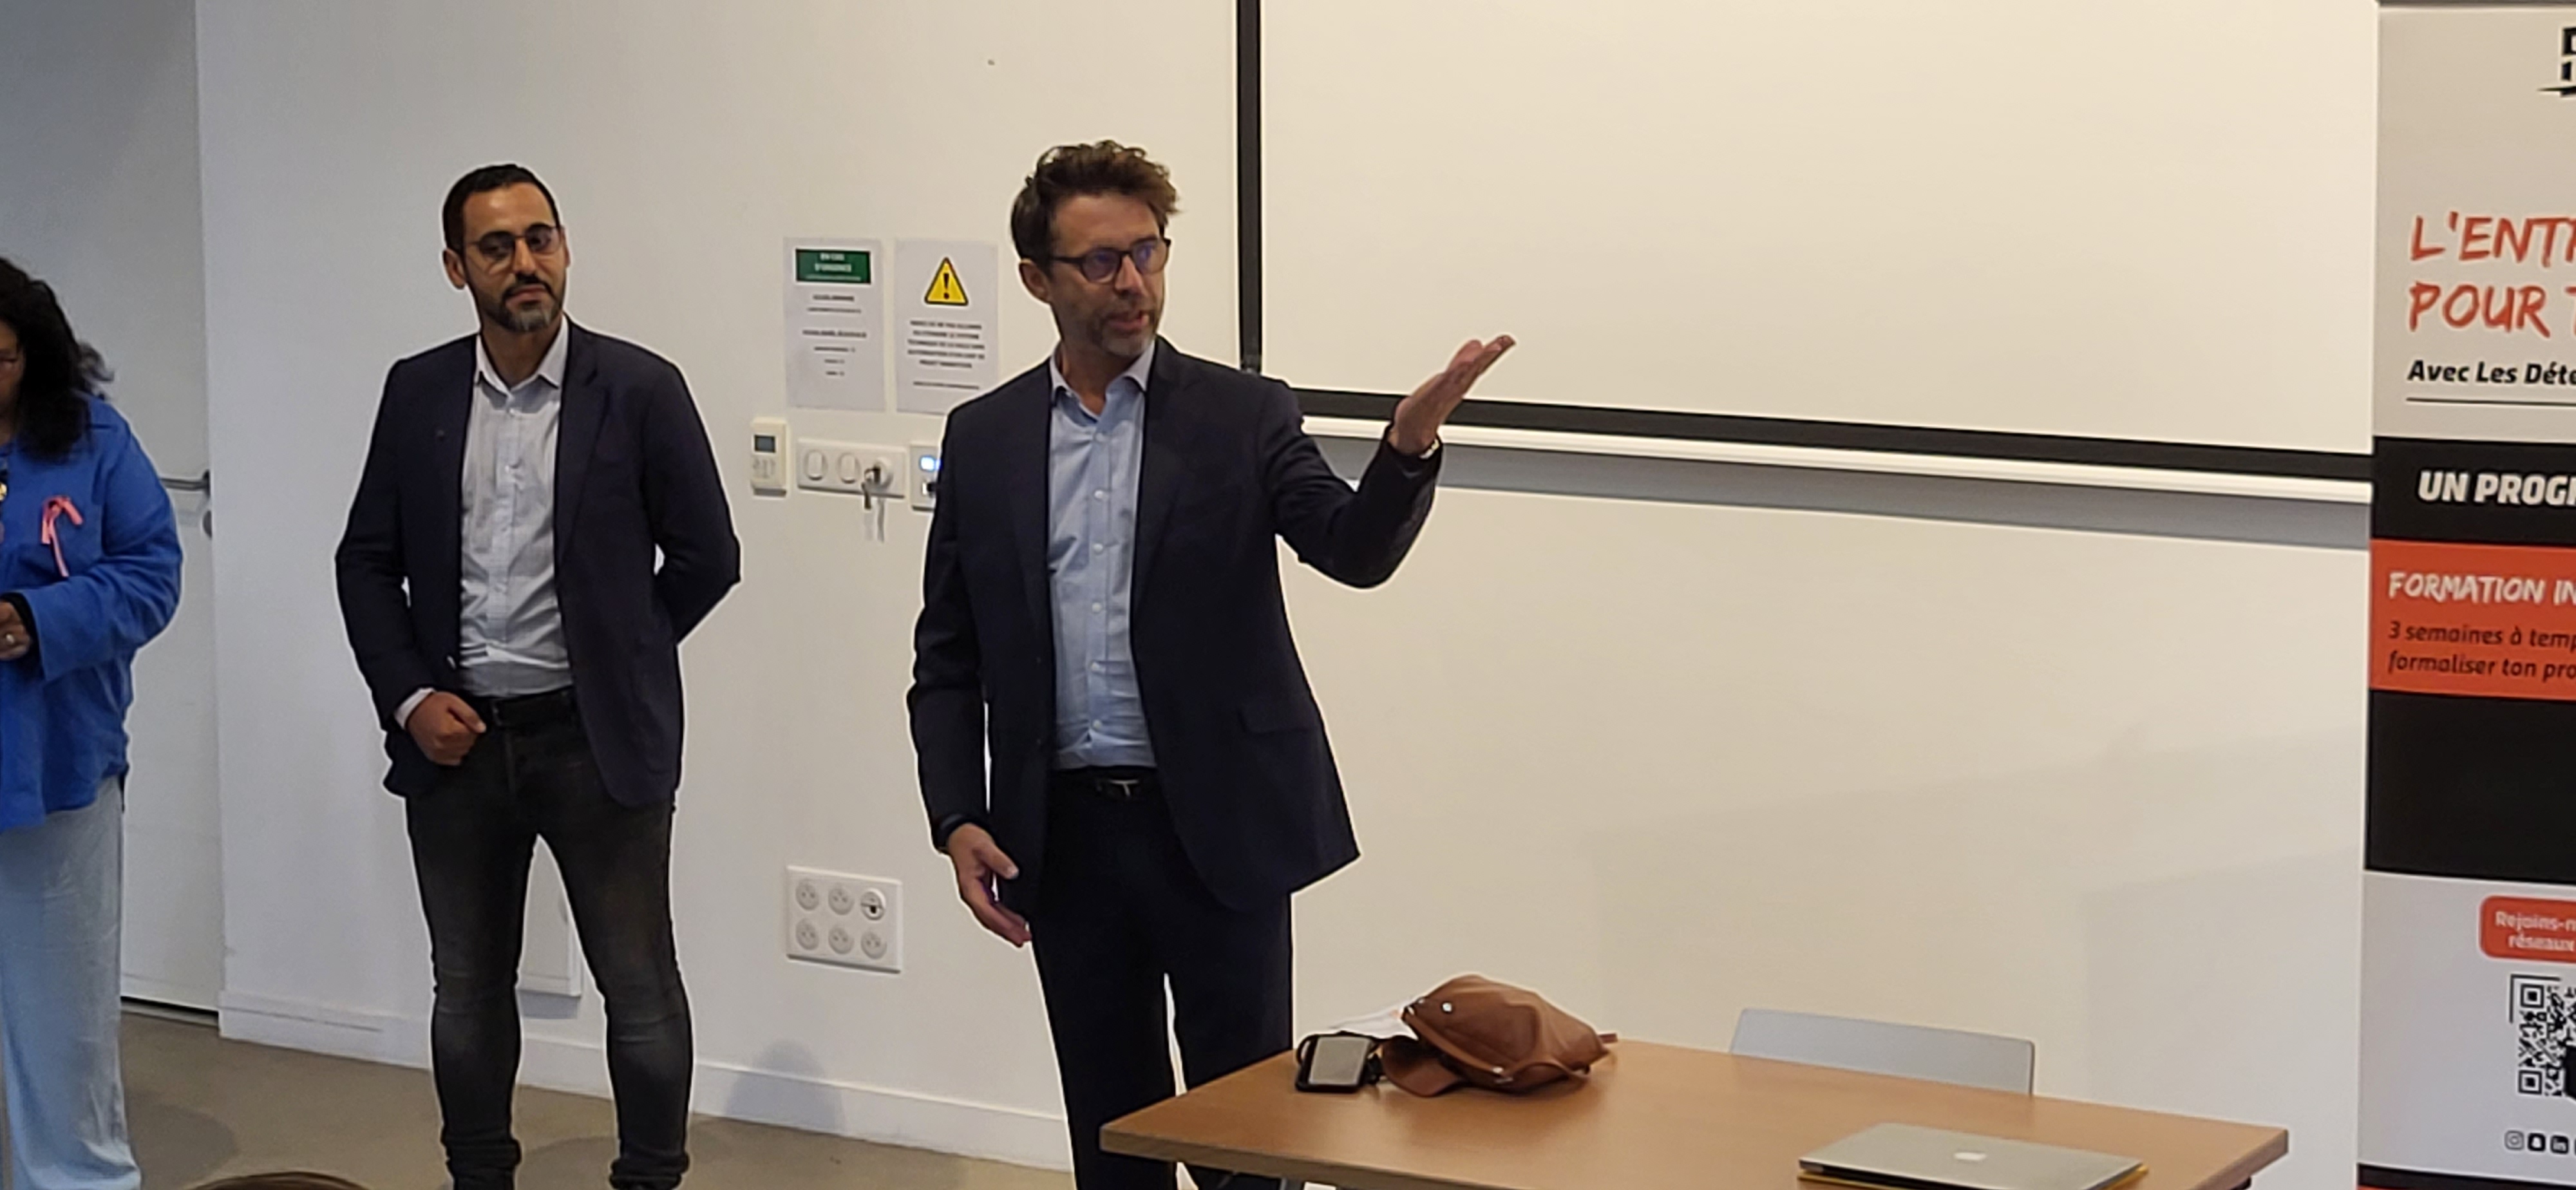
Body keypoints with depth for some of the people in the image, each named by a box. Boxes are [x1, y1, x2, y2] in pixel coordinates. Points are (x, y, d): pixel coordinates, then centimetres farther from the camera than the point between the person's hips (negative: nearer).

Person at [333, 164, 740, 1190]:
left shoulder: (639, 390, -6)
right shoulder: (418, 393, 4)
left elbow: (706, 556, 0)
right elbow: (368, 560, 9)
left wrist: (615, 659, 2)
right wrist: (408, 696, -2)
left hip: (597, 738, -3)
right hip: (455, 738, 3)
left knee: (640, 987, 3)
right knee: (468, 990, 14)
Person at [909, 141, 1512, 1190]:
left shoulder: (1241, 417, 0)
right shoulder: (983, 439, 6)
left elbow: (1355, 549, -14)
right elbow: (947, 657, 9)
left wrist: (1409, 447, -34)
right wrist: (957, 821, -2)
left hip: (1218, 829, -2)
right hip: (1065, 837, 2)